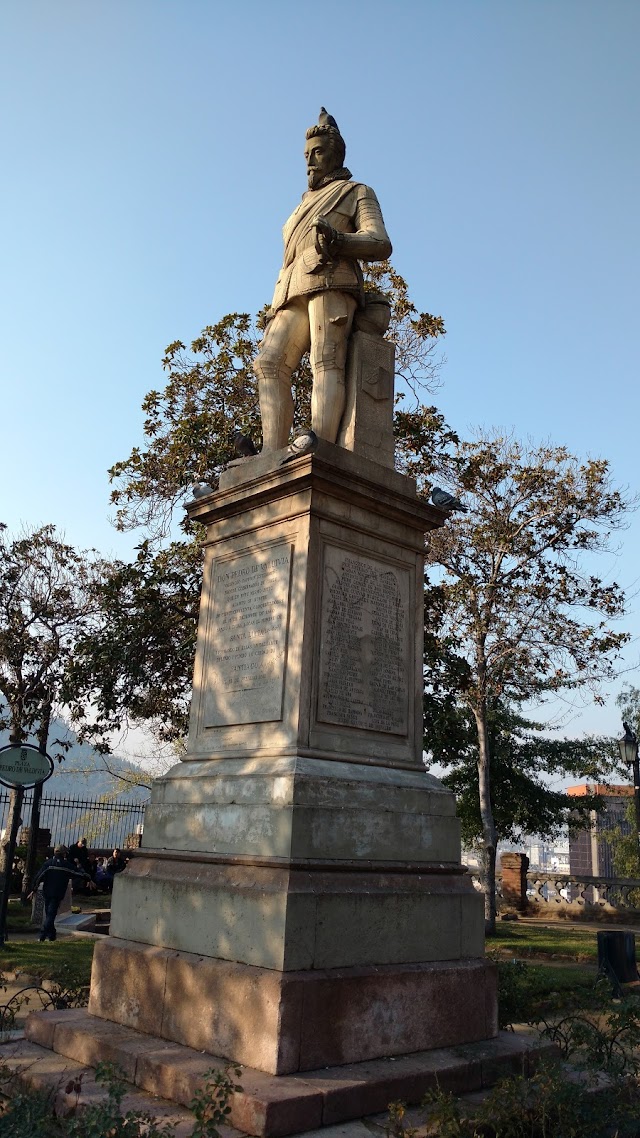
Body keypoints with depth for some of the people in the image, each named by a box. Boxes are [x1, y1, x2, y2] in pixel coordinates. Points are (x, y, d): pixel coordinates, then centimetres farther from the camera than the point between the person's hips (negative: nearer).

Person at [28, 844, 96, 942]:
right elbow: (80, 873, 6)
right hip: (57, 894, -3)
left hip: (46, 893, 3)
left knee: (48, 914, 15)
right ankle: (43, 935, -14)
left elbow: (39, 876, -3)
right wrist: (89, 880, 19)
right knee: (51, 914, -3)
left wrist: (33, 890, 1)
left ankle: (51, 935, 20)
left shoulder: (48, 863, 2)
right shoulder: (67, 865, -2)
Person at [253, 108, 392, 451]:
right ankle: (272, 453, -31)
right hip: (292, 293, 6)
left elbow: (380, 244, 2)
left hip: (330, 283, -6)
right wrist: (276, 308, 17)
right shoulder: (307, 201, 40)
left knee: (326, 362, -25)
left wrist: (338, 240, -18)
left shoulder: (356, 193, 20)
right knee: (269, 363, -16)